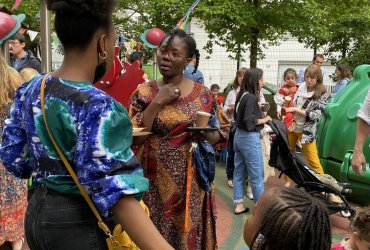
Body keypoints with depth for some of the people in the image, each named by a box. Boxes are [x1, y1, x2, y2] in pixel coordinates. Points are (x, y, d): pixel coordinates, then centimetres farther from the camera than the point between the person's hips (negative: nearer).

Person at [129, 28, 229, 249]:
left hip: (192, 182, 1)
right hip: (156, 183, -1)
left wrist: (209, 136, -13)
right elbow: (133, 138, -11)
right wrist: (157, 102, -16)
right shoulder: (144, 92, -2)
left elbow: (224, 131, 8)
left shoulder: (203, 94, 2)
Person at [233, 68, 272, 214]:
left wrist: (260, 115, 10)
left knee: (239, 173, 13)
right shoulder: (251, 97, -18)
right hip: (249, 138, -9)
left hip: (239, 136, 9)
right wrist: (263, 120, -11)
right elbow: (248, 120, -25)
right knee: (257, 175, 2)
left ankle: (239, 205, 21)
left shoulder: (242, 95, 8)